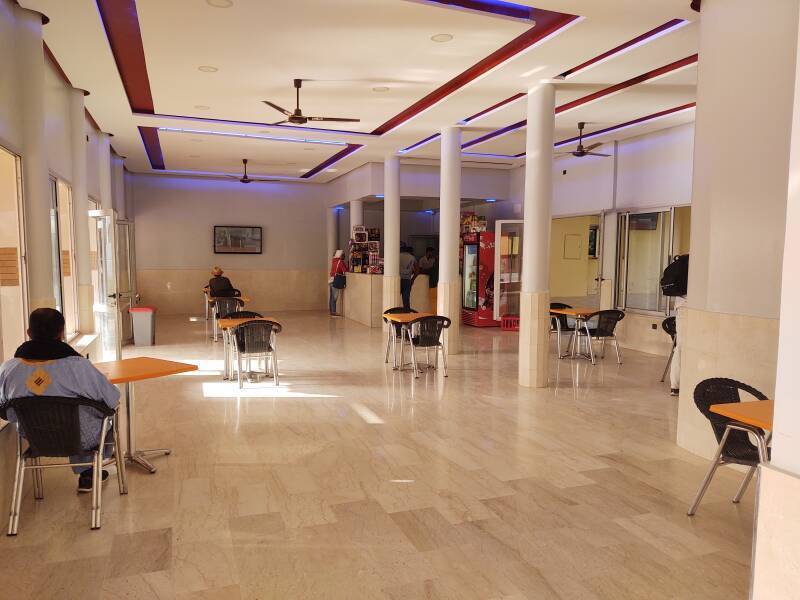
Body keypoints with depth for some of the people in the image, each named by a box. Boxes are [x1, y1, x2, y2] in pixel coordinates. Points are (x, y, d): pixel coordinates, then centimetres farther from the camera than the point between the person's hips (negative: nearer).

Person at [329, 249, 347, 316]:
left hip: (331, 280, 8)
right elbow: (345, 271, -11)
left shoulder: (334, 260, 11)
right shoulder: (340, 261, -11)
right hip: (336, 281, -8)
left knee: (332, 297, 12)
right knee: (334, 297, -5)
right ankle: (333, 312, -4)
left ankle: (331, 311, 18)